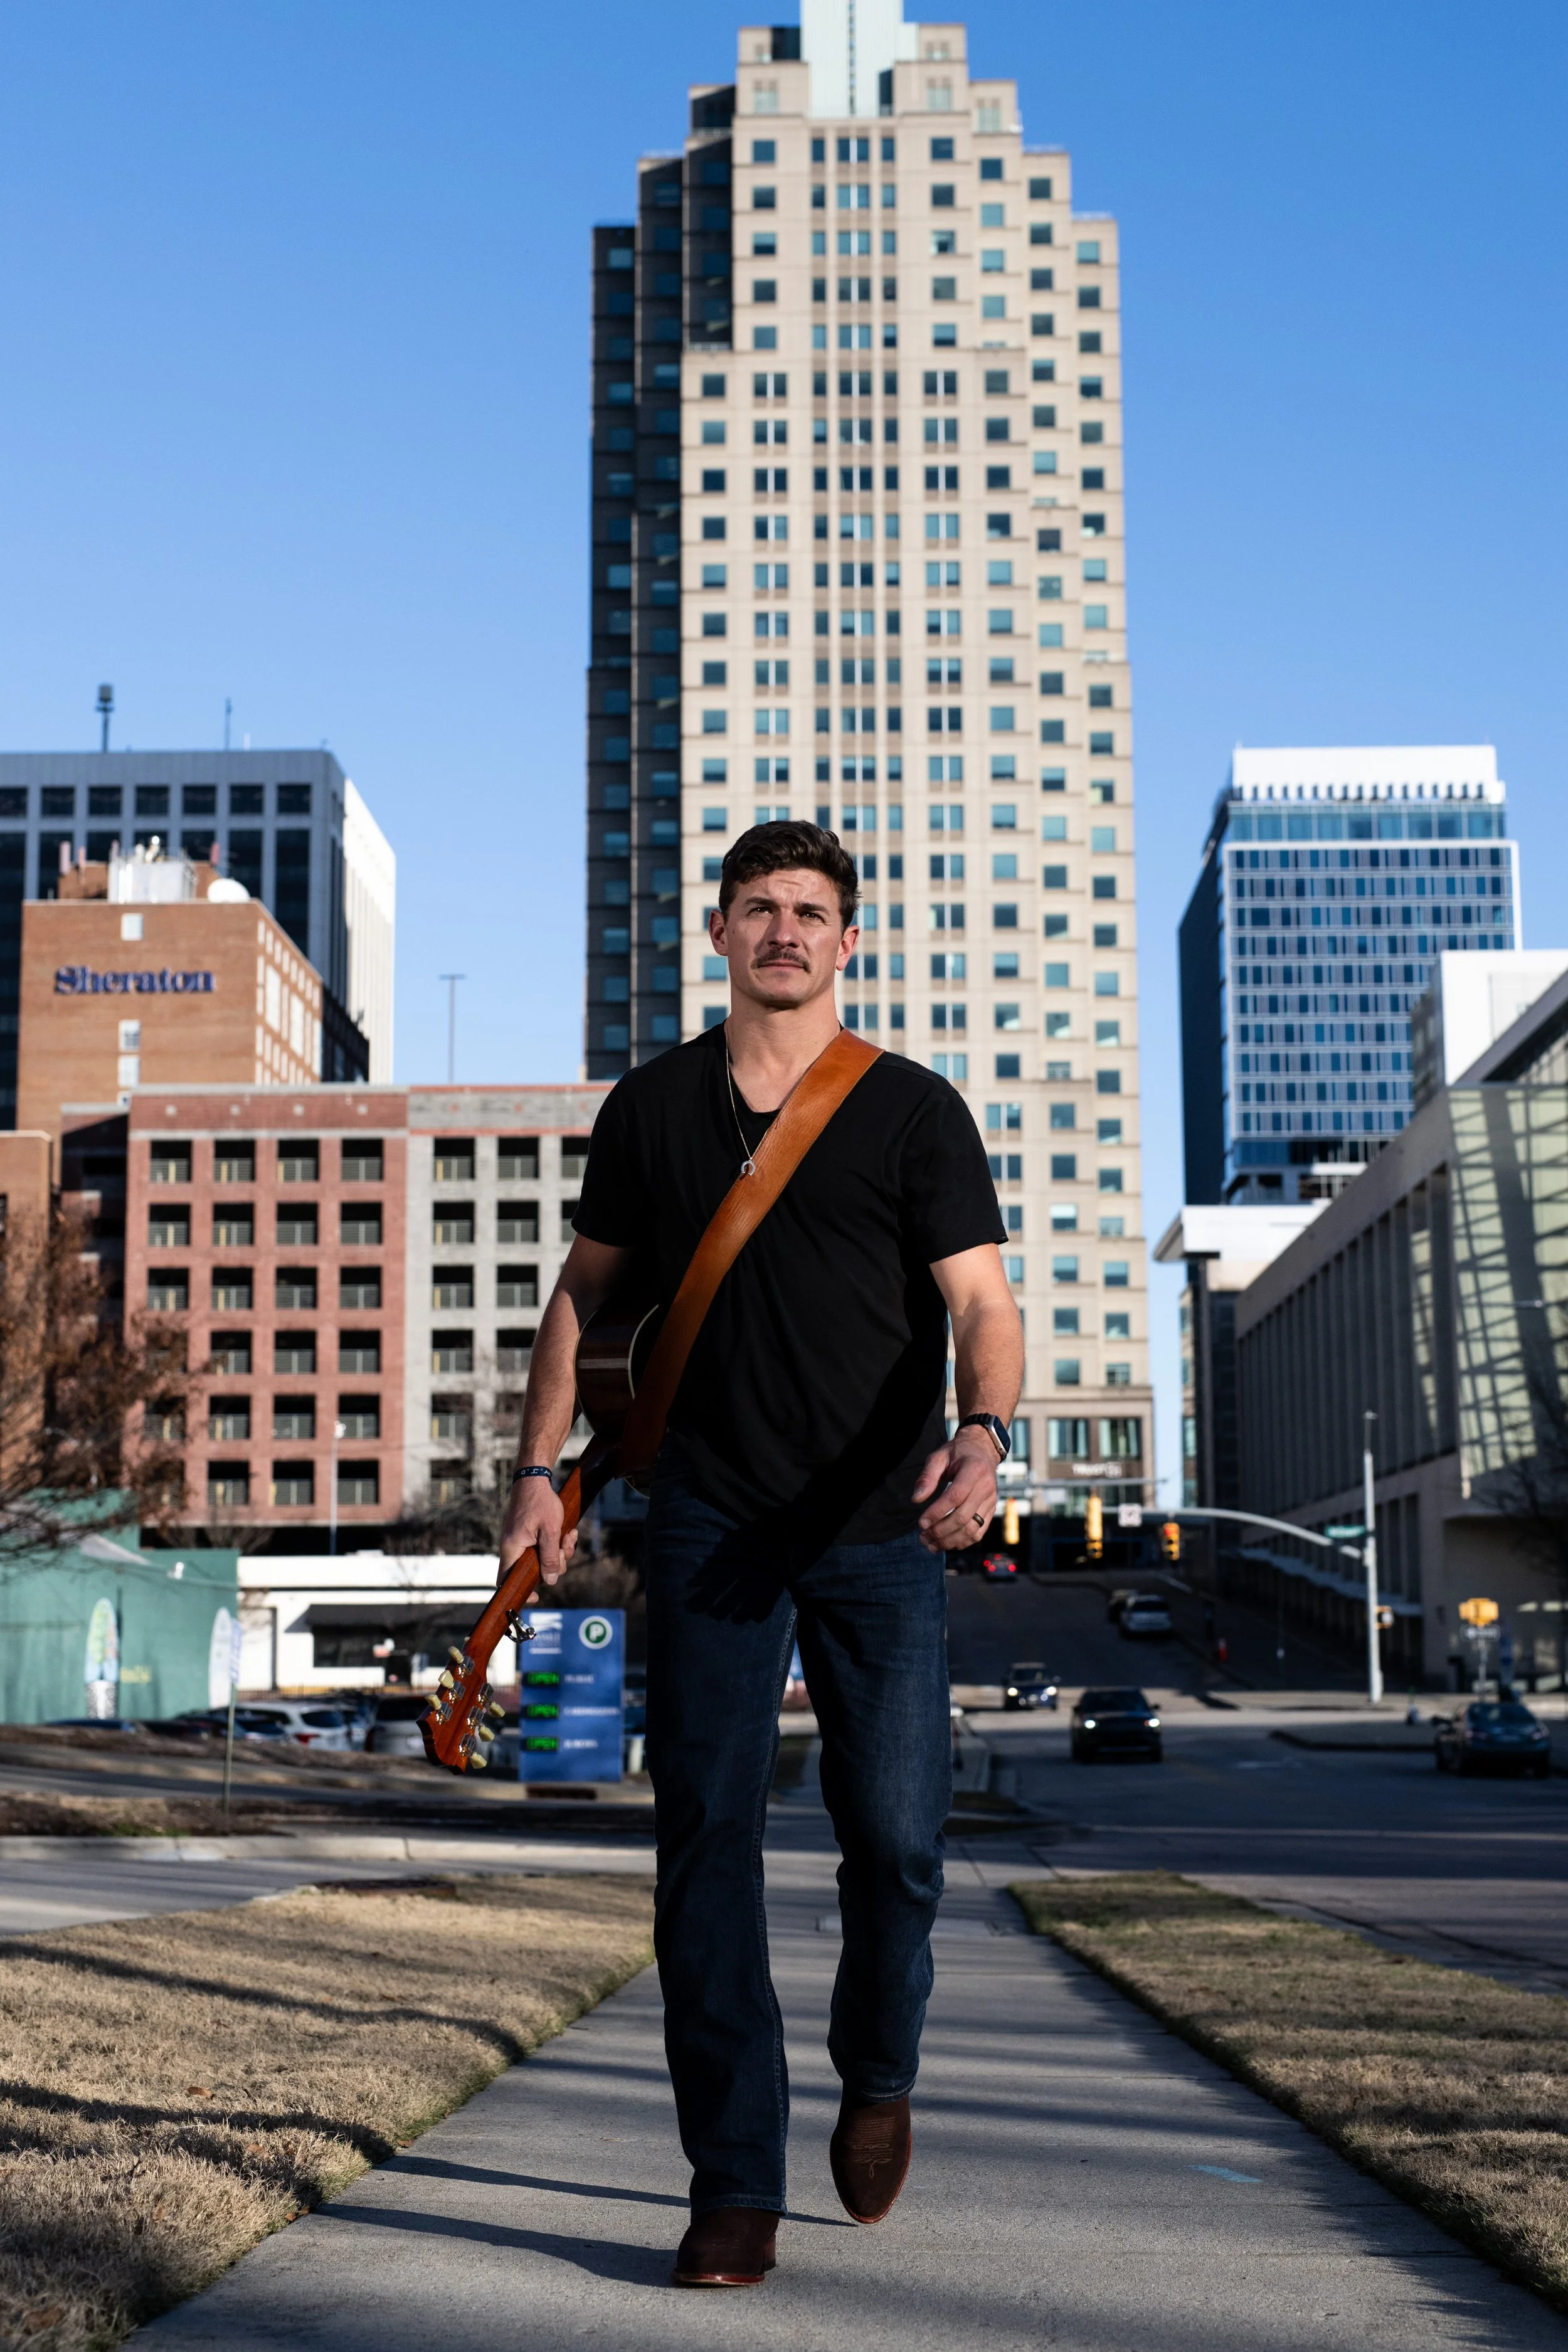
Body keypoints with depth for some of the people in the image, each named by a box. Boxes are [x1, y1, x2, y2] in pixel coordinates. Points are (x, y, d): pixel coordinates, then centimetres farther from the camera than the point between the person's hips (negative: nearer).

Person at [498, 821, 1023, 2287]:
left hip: (881, 1530, -1)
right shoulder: (652, 1107, 8)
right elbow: (585, 1290, 17)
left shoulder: (914, 1111, 0)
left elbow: (980, 1304, -8)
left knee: (896, 1836, 0)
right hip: (711, 1523, 1)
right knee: (705, 1841, -4)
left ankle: (877, 2077, 31)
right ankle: (736, 2185, 4)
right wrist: (539, 1468, 10)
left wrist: (982, 1437, -28)